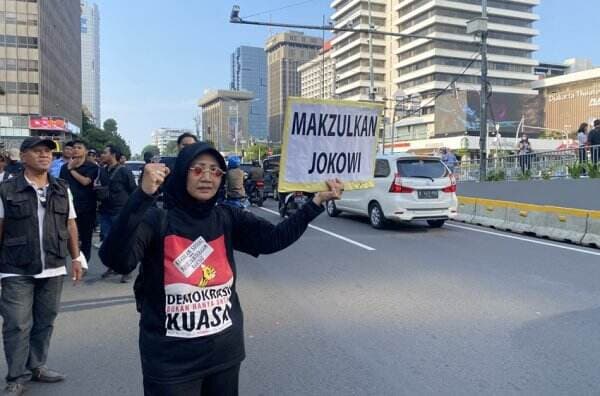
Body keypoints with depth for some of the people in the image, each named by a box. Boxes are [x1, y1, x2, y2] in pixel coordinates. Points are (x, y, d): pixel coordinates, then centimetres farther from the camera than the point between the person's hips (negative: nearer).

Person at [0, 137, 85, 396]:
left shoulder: (62, 190, 6)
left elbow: (70, 225, 11)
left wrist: (76, 258, 9)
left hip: (53, 268, 4)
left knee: (44, 322, 13)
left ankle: (36, 366, 29)